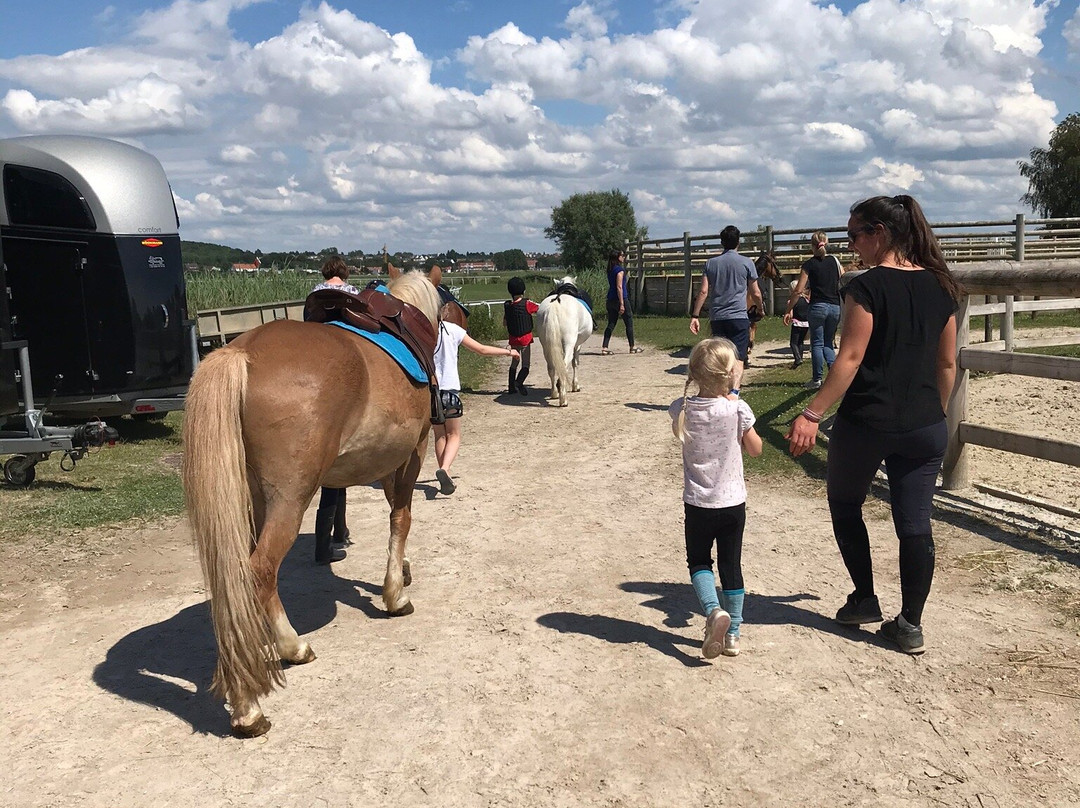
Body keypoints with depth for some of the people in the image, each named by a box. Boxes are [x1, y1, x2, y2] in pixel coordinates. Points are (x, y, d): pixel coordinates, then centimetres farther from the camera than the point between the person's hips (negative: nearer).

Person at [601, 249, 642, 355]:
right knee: (629, 323, 6)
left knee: (611, 324, 7)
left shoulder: (610, 270, 11)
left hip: (611, 300, 8)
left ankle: (604, 347, -1)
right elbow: (619, 287, -19)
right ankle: (632, 347, 14)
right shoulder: (620, 270, -13)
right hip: (620, 299, -8)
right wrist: (622, 304, -20)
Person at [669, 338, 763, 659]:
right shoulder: (738, 408, -15)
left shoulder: (681, 409, -12)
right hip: (733, 502, 0)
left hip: (698, 503, 0)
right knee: (731, 566, 14)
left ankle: (714, 610, -8)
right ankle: (732, 634, 21)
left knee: (699, 562, 17)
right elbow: (755, 449, 0)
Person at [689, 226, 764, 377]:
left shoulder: (711, 263, 7)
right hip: (739, 316, -3)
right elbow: (755, 293, 5)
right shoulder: (746, 263, 1)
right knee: (738, 359, -4)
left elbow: (703, 292, 1)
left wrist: (694, 316, 4)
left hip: (716, 318, 3)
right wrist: (761, 308, 25)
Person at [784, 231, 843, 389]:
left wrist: (788, 309, -1)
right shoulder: (835, 261, 8)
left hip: (818, 306, -4)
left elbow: (798, 290, -7)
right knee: (828, 343, 15)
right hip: (835, 307, 4)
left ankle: (817, 379, 4)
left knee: (817, 343, 3)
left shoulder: (809, 264, -4)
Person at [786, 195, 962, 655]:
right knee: (915, 524, 8)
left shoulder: (867, 287, -12)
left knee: (845, 505, 18)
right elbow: (948, 364, 13)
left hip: (866, 423, -5)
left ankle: (865, 600, 23)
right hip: (925, 428, 5)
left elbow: (850, 359, -18)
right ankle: (910, 624, 13)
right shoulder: (940, 286, 7)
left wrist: (812, 415, -17)